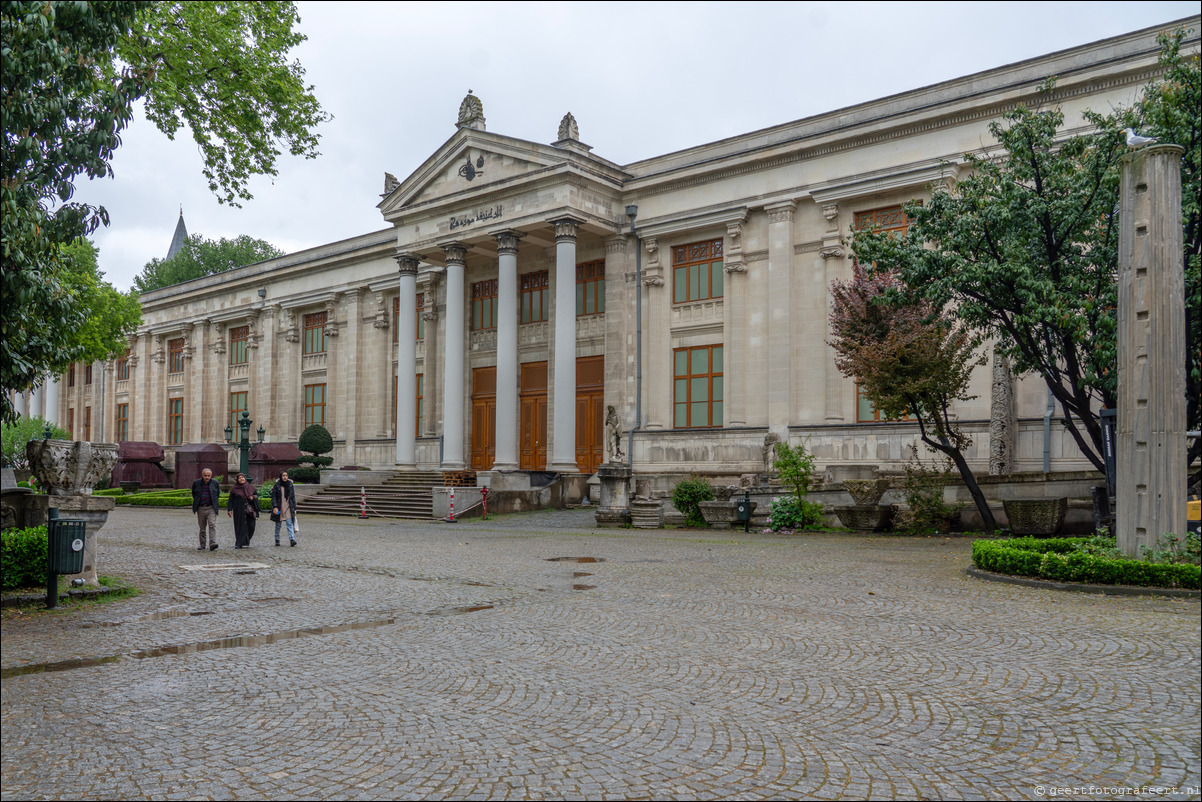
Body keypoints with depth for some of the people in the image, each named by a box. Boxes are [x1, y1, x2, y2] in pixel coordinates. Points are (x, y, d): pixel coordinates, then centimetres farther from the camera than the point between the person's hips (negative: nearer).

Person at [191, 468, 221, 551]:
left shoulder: (215, 483, 1)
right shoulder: (196, 483, 2)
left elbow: (218, 493, 17)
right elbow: (193, 493, 20)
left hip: (211, 508, -2)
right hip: (201, 508, 2)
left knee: (212, 525, -16)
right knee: (202, 528, 9)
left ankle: (212, 544, -23)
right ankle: (202, 545, 19)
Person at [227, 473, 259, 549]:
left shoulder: (251, 487, 10)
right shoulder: (234, 489, 5)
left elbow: (256, 496, 16)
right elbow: (231, 500, 4)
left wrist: (253, 498, -6)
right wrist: (229, 510, -5)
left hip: (249, 510, 2)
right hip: (239, 511, -2)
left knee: (251, 526, -2)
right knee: (240, 527, -4)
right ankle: (239, 544, 1)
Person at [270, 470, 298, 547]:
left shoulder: (290, 485, 6)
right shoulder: (276, 486, -1)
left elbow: (293, 497, 10)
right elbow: (273, 497, -4)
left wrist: (294, 508, 7)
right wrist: (274, 507, -15)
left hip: (288, 508, 1)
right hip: (279, 508, -1)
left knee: (290, 523, -11)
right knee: (278, 525, 9)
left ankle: (292, 539, -20)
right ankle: (277, 540, 21)